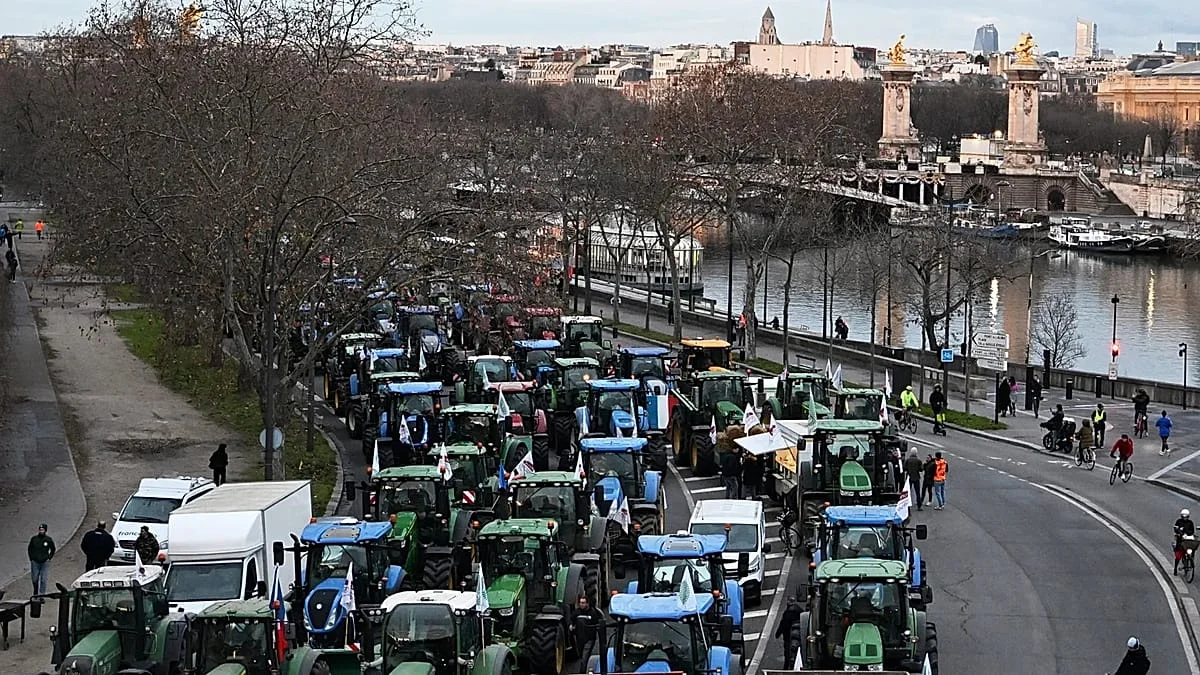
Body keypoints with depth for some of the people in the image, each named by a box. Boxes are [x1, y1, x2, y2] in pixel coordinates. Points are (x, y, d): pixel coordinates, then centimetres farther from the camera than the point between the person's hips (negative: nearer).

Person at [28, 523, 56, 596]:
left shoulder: (48, 540, -1)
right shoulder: (34, 539, 0)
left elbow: (53, 549, 13)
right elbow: (30, 549, 13)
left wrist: (49, 558, 4)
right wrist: (31, 558, 6)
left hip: (45, 563, -1)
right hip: (35, 562, 1)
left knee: (43, 580, -6)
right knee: (35, 579, 8)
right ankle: (35, 594, 27)